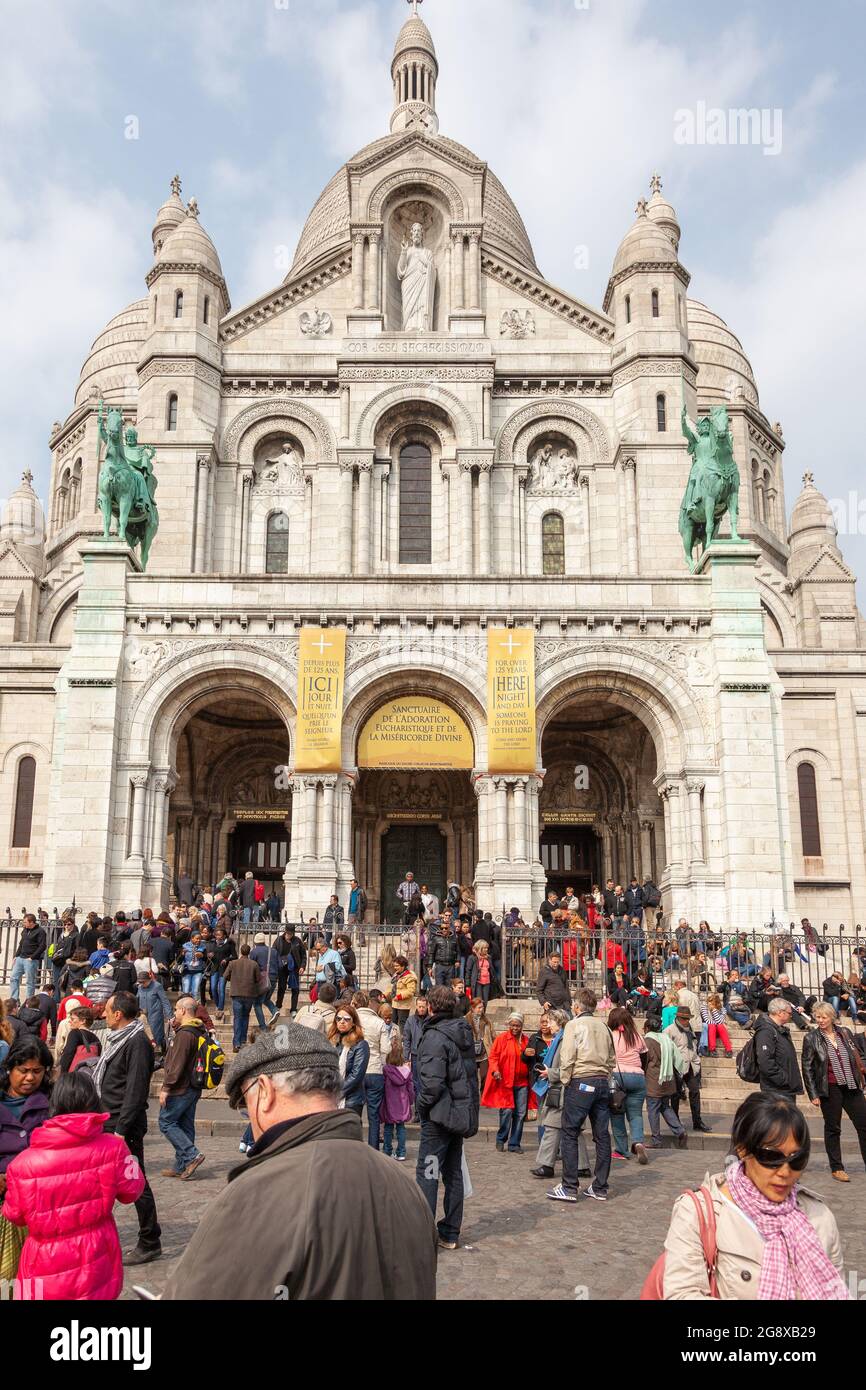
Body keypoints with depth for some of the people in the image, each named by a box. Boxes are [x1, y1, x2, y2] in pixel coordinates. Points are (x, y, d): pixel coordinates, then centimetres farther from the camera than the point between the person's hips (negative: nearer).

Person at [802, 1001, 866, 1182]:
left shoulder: (844, 1033, 6)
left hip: (851, 1087, 3)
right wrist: (813, 1094, -7)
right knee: (833, 1128, 6)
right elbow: (807, 1068, -3)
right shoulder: (811, 1038, -4)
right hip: (830, 1089, -3)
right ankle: (836, 1168, 16)